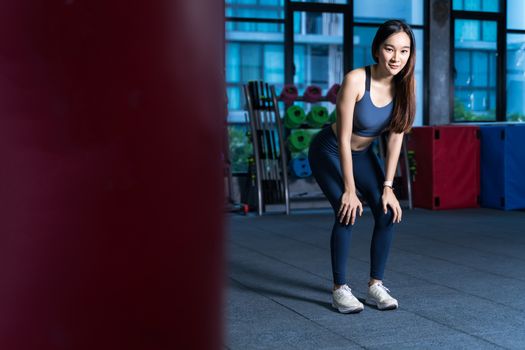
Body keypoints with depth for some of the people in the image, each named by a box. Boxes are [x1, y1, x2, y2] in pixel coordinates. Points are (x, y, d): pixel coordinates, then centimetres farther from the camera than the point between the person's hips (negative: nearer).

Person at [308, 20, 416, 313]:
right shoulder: (356, 80, -30)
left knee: (388, 212, -9)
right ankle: (340, 289, -7)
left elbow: (396, 137, -10)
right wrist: (350, 190, -23)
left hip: (363, 154, 5)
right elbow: (344, 139, -26)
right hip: (329, 151, -5)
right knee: (348, 213, -20)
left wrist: (388, 187, -12)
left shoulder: (405, 84, -16)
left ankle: (376, 286, 3)